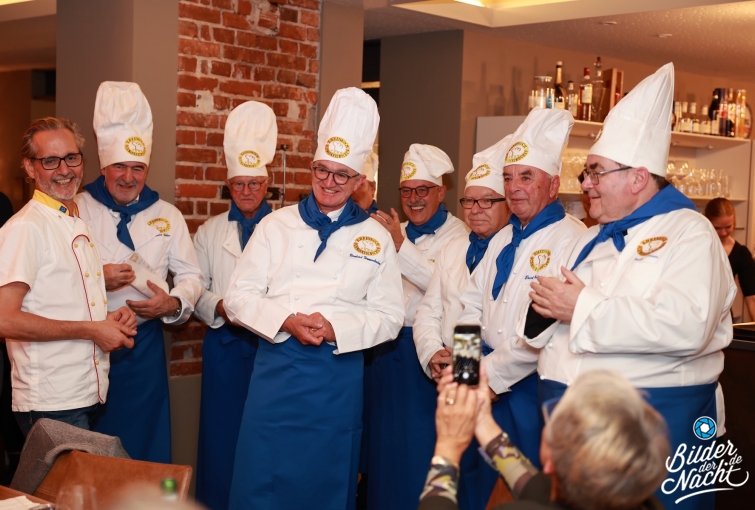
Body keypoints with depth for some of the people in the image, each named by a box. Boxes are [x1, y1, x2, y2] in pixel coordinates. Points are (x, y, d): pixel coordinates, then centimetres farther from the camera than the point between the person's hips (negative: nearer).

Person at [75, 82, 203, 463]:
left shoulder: (167, 216, 9)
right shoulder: (77, 210, 0)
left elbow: (191, 275, 11)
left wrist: (173, 303, -8)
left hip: (143, 345, 2)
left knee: (146, 446, 8)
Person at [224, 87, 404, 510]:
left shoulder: (376, 238, 3)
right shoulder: (277, 225, 4)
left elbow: (389, 315, 1)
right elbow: (240, 296, 1)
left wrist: (335, 329, -15)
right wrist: (286, 321, -16)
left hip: (339, 376, 0)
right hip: (277, 369, 0)